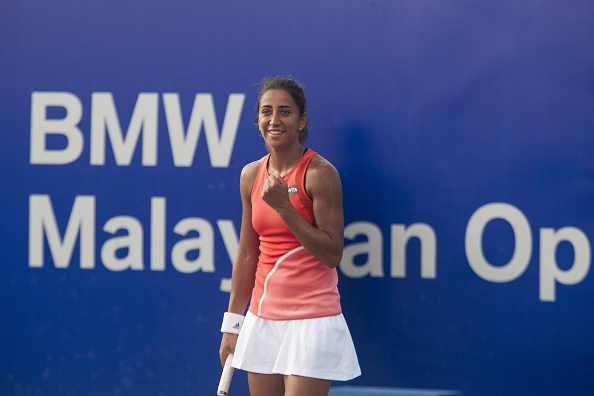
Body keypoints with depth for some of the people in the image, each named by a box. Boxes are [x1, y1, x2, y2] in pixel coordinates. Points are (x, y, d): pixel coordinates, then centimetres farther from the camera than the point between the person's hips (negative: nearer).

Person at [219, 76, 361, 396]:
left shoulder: (319, 173, -9)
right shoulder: (251, 175, 8)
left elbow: (333, 254, -13)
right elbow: (247, 255, 13)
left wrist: (284, 207, -18)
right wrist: (232, 324, 12)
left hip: (312, 321, -6)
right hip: (262, 318, 6)